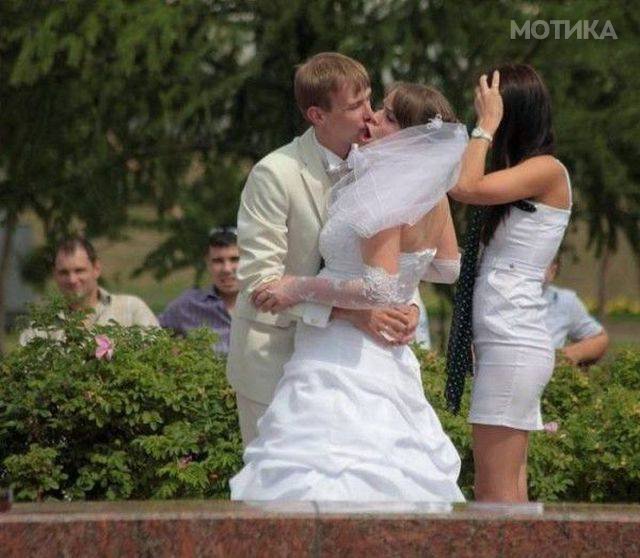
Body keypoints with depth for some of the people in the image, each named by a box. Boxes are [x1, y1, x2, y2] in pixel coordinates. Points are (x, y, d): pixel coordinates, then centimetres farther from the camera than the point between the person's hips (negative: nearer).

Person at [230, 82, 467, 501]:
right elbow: (449, 266, 22)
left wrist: (302, 288, -15)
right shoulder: (434, 195, 8)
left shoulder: (387, 196, -17)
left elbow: (379, 290, -23)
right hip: (390, 361, 10)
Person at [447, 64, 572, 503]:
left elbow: (464, 187, -19)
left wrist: (486, 126, -8)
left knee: (496, 492, -11)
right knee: (510, 488, 7)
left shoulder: (547, 171, -8)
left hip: (513, 343, -9)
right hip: (503, 339, 9)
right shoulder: (521, 174, 20)